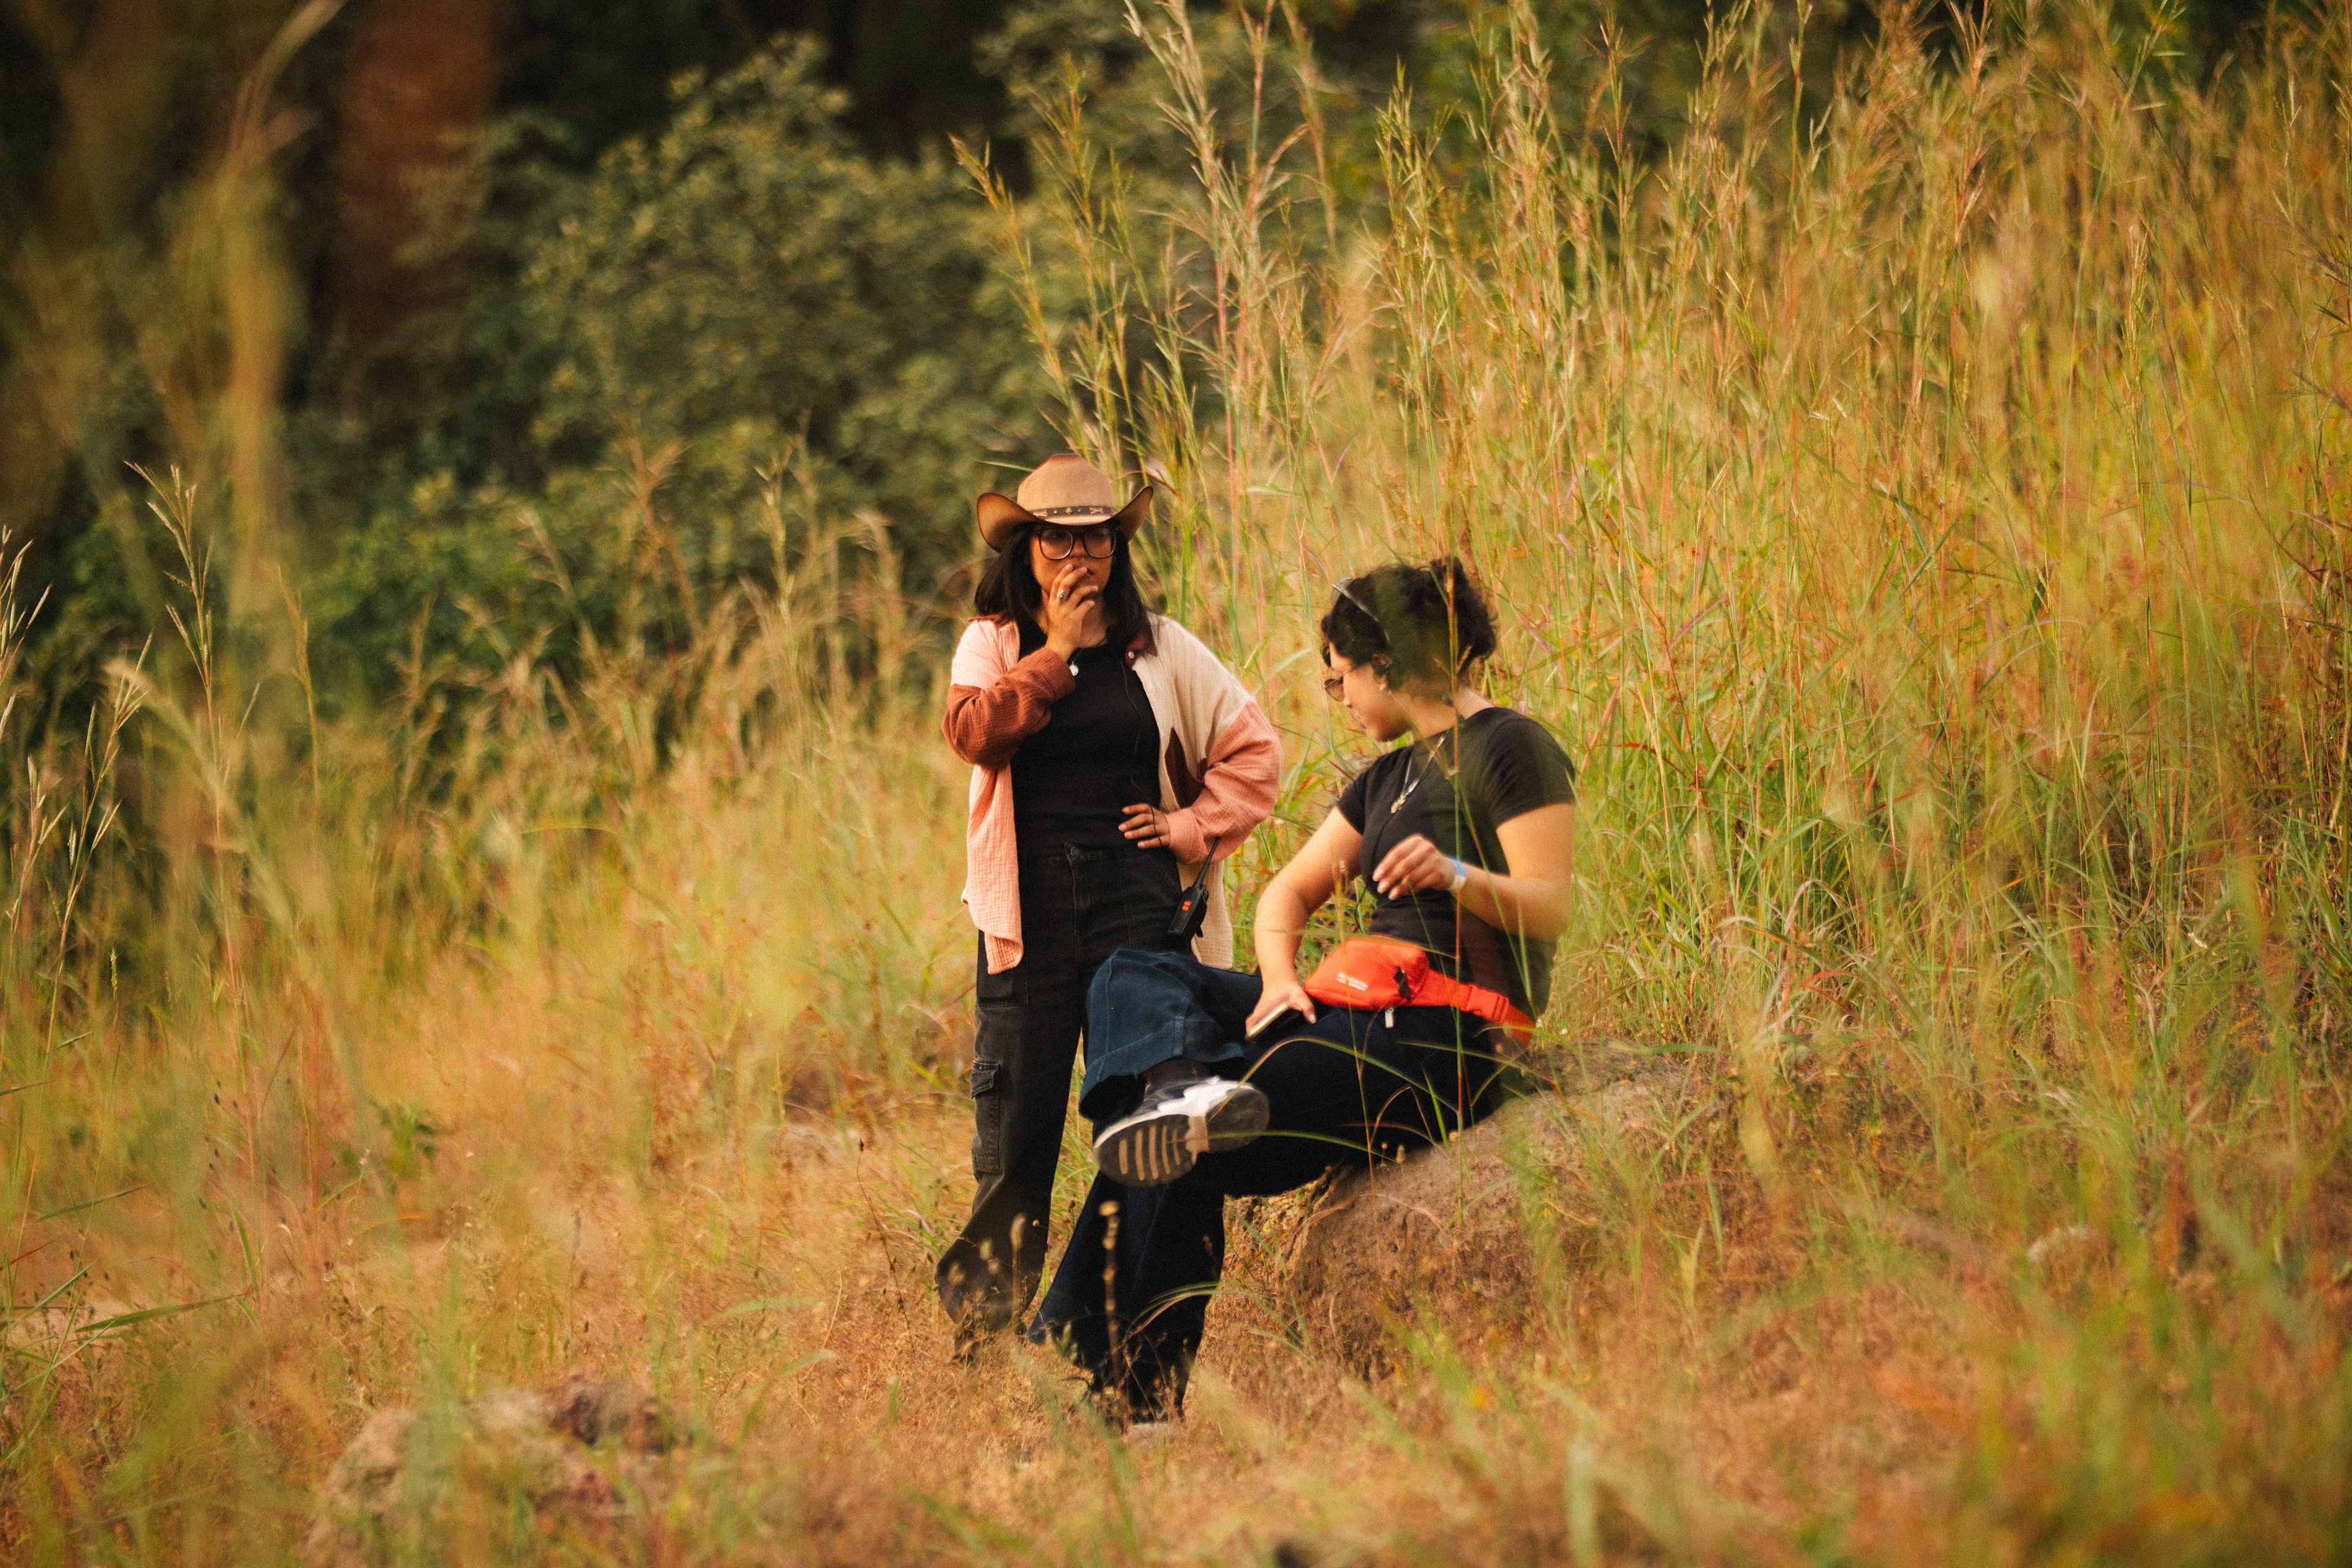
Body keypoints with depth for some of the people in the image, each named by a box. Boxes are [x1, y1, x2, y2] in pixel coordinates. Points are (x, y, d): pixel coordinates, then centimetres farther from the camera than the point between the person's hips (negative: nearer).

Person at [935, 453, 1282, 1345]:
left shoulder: (1160, 649, 10)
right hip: (1029, 914, 0)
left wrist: (1193, 826, 2)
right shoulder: (993, 643, 9)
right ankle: (987, 1315, 9)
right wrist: (1059, 651, -11)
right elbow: (974, 733, -11)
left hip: (1138, 907, 0)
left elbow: (1254, 750, 14)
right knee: (1016, 1116, -1)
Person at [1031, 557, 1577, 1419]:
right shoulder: (1390, 776, 23)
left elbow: (1551, 910, -13)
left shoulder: (1510, 748, -4)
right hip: (1356, 1010, 9)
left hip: (1444, 1035, -9)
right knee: (1131, 978, -5)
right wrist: (1280, 978, 1)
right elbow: (1288, 892, 21)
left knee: (1180, 1166, -19)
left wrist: (1457, 876, -31)